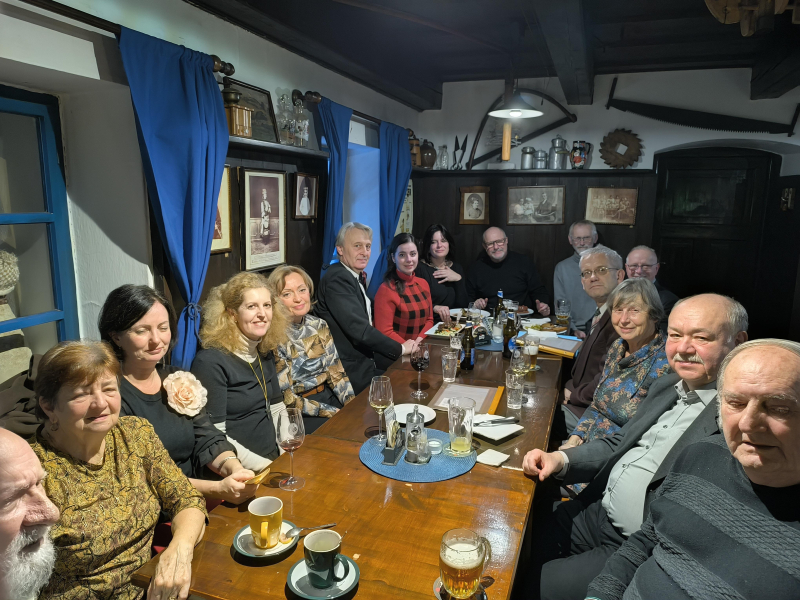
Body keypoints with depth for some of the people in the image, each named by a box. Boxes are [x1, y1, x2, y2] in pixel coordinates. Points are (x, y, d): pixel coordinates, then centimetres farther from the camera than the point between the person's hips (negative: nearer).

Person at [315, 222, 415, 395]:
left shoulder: (356, 277, 12)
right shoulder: (337, 279, -20)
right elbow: (359, 329, -25)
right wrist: (400, 348, -17)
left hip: (364, 362, 9)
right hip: (353, 373, -9)